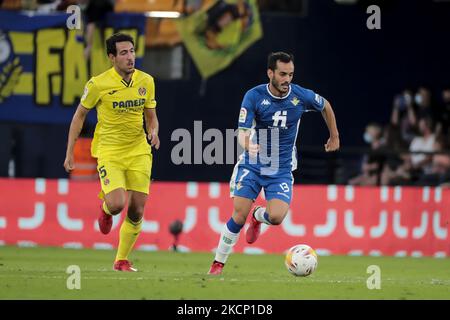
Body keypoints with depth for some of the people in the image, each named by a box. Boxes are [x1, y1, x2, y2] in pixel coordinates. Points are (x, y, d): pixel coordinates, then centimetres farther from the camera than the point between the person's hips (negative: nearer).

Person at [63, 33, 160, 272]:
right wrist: (70, 152, 0)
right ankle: (105, 209, 19)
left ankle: (122, 260, 16)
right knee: (117, 204, -20)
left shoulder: (146, 81, 1)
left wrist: (153, 132, -10)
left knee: (137, 211, -1)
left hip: (138, 151, 3)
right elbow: (80, 115, 2)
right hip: (109, 151, -3)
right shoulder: (98, 84, -10)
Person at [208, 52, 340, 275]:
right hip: (252, 166, -1)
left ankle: (258, 216, 20)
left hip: (282, 170, 1)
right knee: (239, 216, -12)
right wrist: (247, 145, -41)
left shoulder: (301, 96, -9)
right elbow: (242, 133, -17)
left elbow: (325, 106, 13)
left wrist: (334, 137, 22)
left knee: (276, 217, -19)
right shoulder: (254, 96, -14)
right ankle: (218, 263, 7)